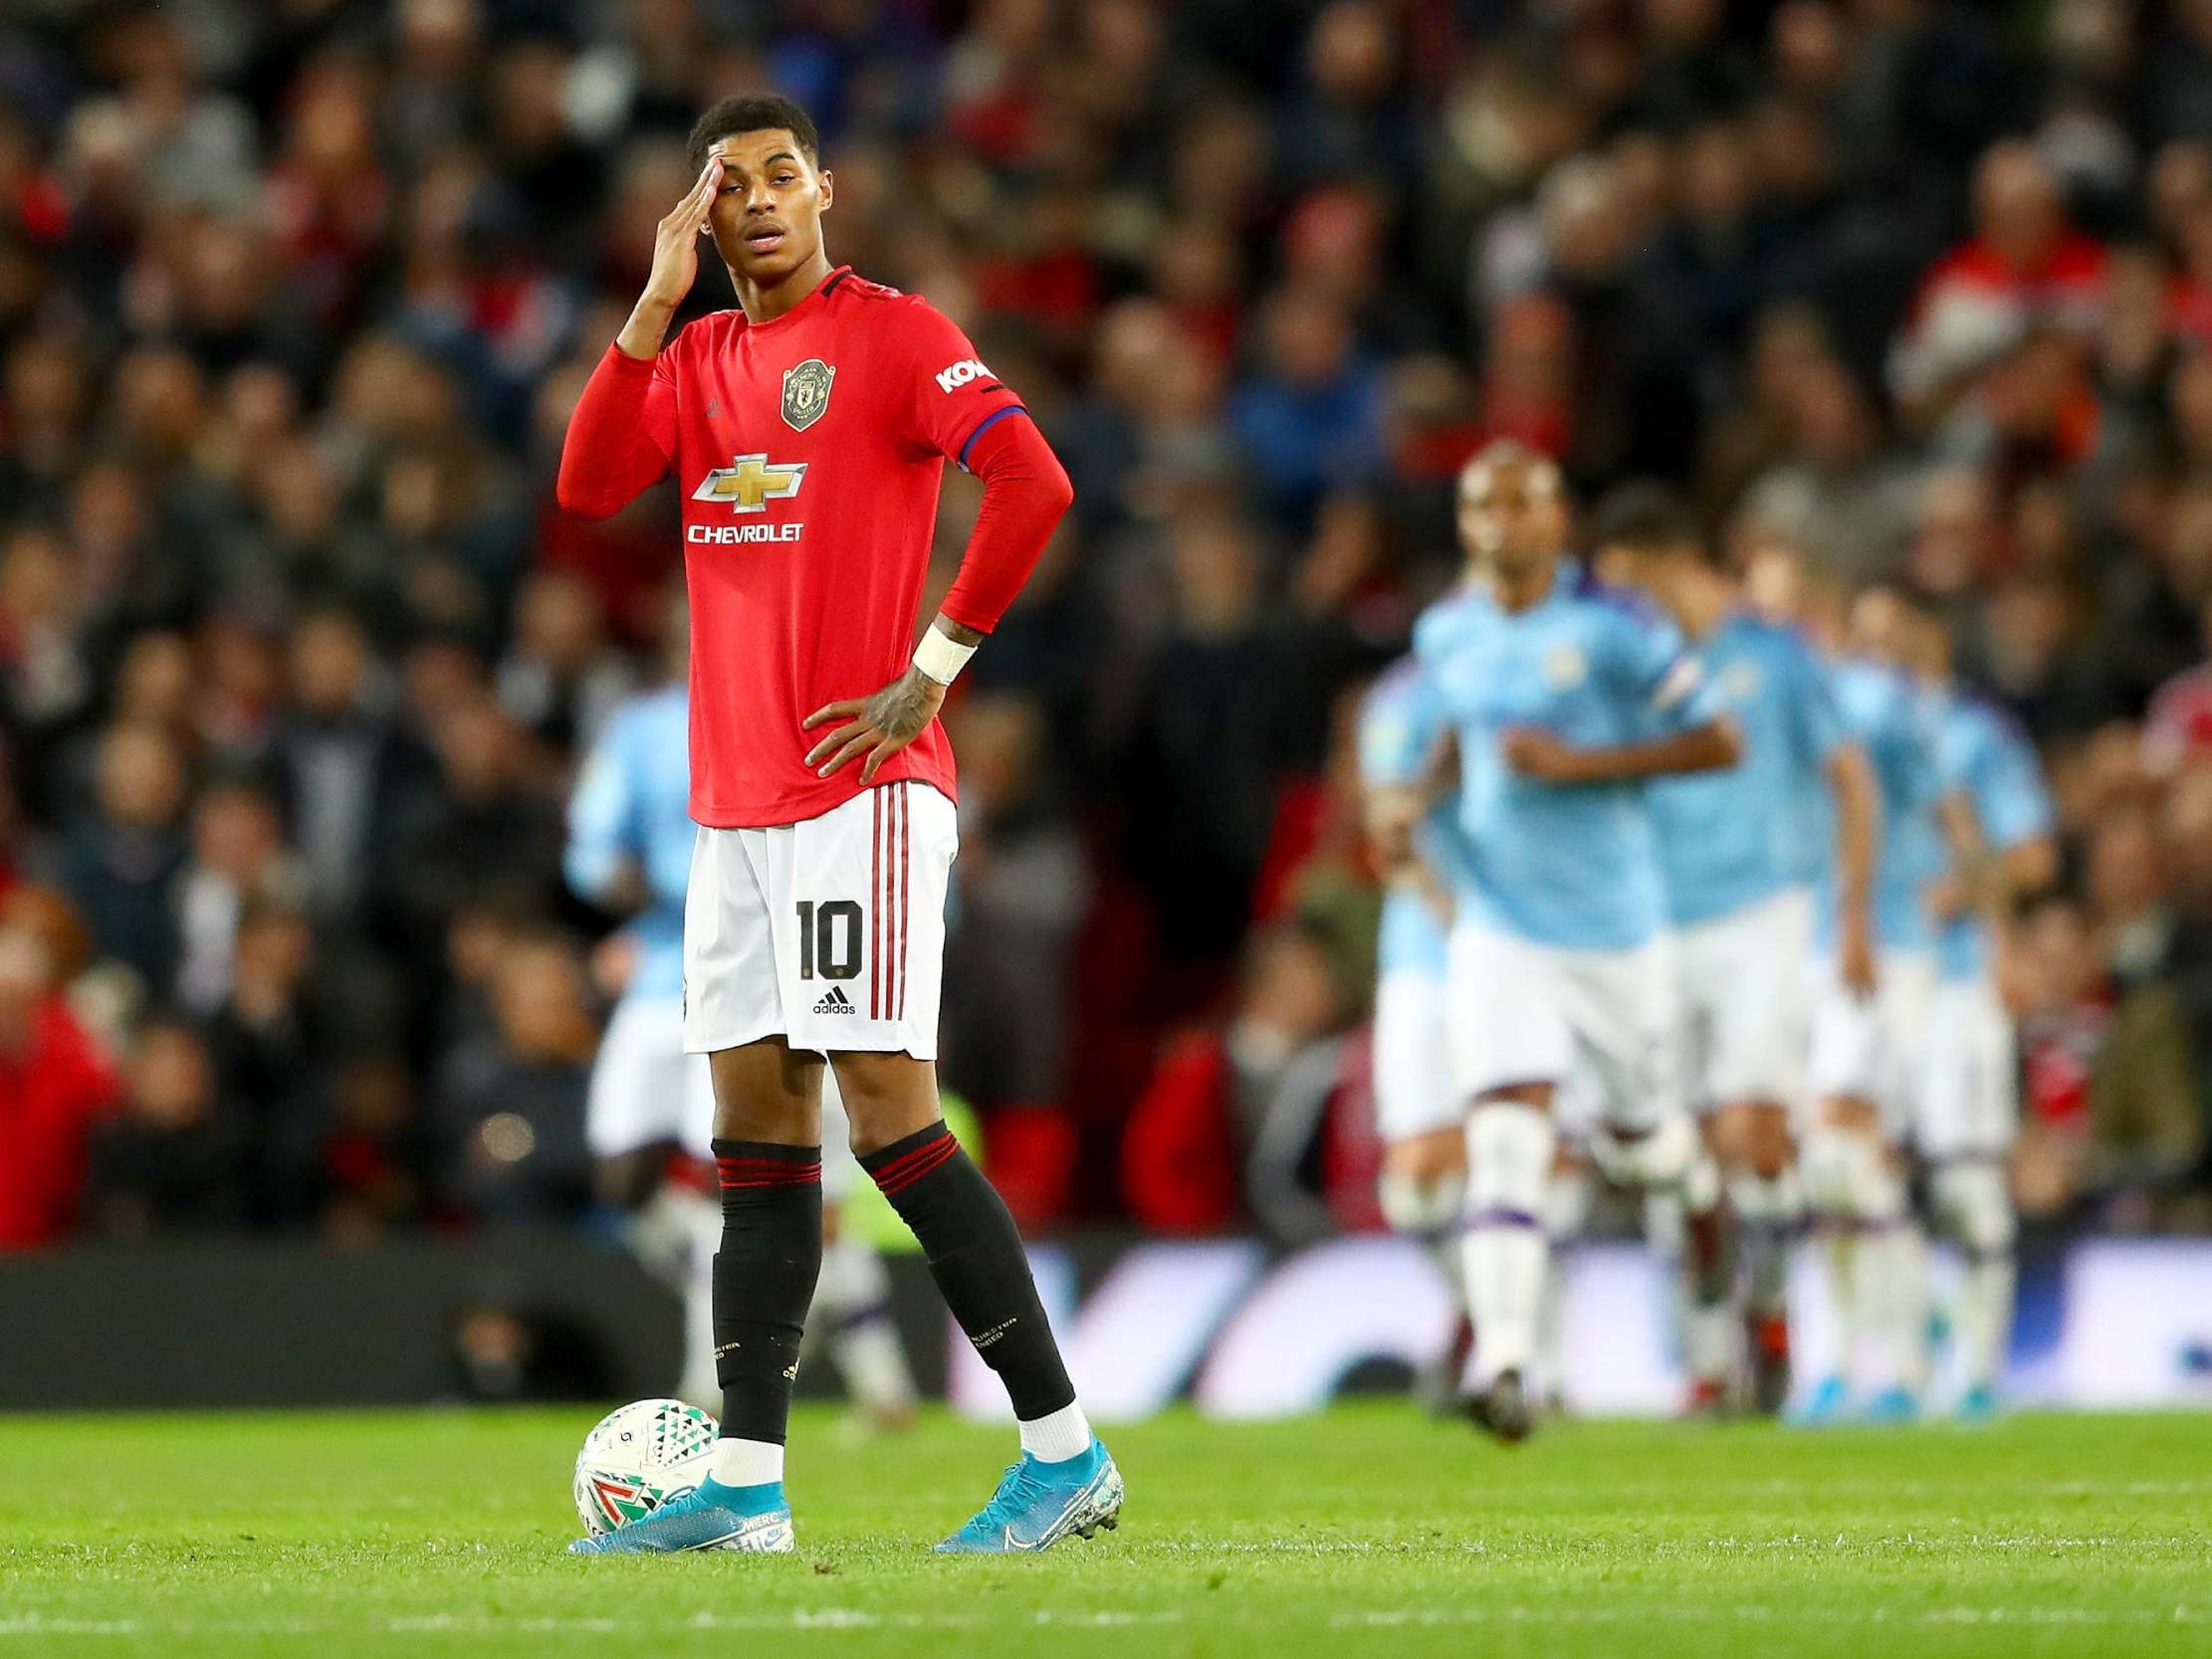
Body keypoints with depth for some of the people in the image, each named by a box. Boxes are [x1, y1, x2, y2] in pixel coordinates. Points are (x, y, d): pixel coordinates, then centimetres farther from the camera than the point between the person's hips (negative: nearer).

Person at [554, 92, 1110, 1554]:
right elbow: (589, 486, 0)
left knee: (887, 1110, -13)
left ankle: (1066, 1456, -9)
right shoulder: (695, 359, 15)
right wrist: (658, 301, -6)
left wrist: (932, 673, -14)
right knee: (757, 1128, 5)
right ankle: (747, 1490, 5)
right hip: (734, 805, 7)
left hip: (862, 789, -7)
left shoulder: (894, 335, -4)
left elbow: (1033, 484, -15)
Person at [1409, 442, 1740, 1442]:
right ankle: (1504, 1362, -24)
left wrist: (1578, 763, -19)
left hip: (1613, 926, -2)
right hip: (1498, 927, 2)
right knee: (1504, 1142, -16)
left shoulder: (1612, 628, -12)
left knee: (1642, 1148, 15)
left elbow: (1718, 744, -10)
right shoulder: (1445, 635, 4)